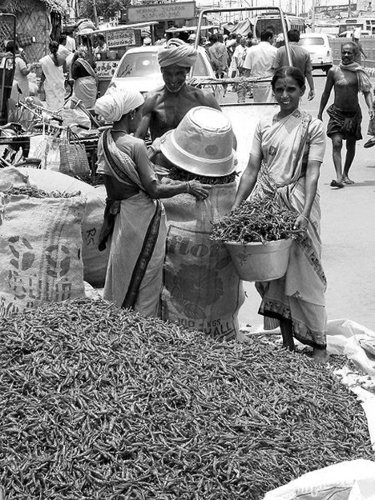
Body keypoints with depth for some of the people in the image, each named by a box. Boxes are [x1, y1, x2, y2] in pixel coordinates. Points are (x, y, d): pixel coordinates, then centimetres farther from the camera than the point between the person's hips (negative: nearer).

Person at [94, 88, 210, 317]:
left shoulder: (104, 141, 3)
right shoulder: (136, 145, -21)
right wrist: (188, 186, -11)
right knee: (144, 286, 5)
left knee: (121, 281, 20)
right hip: (143, 218, -8)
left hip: (119, 215, 8)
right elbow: (154, 190, -19)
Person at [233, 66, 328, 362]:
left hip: (297, 205, -4)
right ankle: (287, 342, 21)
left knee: (302, 274, -2)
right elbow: (252, 169, 9)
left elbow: (312, 173, -10)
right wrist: (236, 206, 1)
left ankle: (319, 344, 11)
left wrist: (305, 213, -22)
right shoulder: (264, 126, 10)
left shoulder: (313, 127, -1)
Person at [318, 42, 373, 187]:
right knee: (336, 143, -17)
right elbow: (326, 93, 7)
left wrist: (370, 108, -19)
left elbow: (367, 92, -2)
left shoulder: (359, 72, -3)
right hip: (337, 113, -1)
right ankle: (338, 177, -20)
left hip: (354, 113, 1)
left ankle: (345, 174, 29)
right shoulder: (334, 71, -2)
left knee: (351, 145, 11)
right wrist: (320, 113, 9)